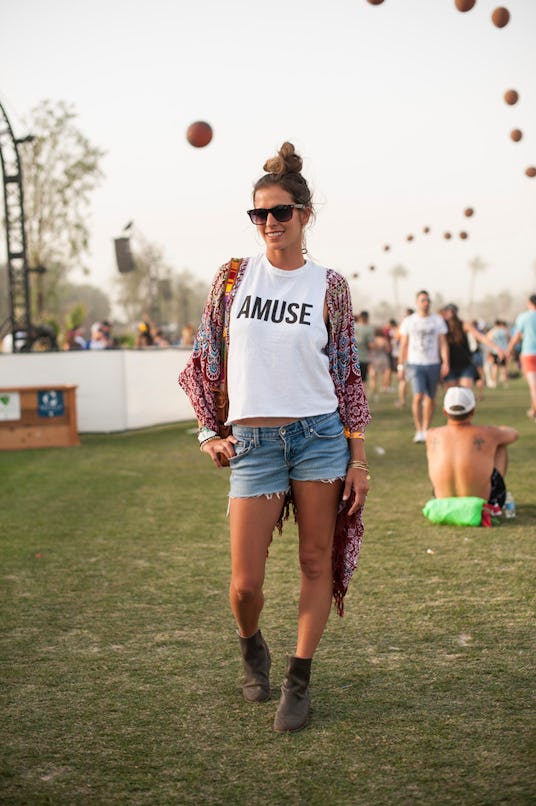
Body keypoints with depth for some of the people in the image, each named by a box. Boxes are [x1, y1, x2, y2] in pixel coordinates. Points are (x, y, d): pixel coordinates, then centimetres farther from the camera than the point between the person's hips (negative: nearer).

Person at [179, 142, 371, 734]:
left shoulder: (328, 286, 1)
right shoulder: (234, 276, 4)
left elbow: (348, 375, 4)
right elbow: (202, 359, 11)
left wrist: (358, 458, 1)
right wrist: (208, 432, 4)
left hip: (320, 434, 0)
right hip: (253, 442, 0)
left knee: (317, 562, 5)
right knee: (245, 583, -1)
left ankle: (298, 680, 20)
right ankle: (251, 647, 32)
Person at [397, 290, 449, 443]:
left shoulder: (438, 320, 5)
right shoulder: (408, 321, 4)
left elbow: (443, 343, 3)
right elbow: (403, 345, 7)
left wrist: (445, 363, -8)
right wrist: (400, 366, 3)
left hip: (433, 364, 2)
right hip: (415, 364, -2)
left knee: (430, 399, 7)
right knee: (418, 396, -16)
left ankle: (426, 430, 20)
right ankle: (418, 431, -12)